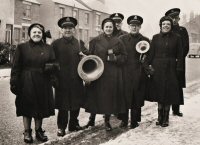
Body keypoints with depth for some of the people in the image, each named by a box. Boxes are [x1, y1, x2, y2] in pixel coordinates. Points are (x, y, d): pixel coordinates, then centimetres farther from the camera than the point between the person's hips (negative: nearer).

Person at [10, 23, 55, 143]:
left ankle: (39, 130, 26)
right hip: (26, 83, -2)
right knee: (27, 107, 5)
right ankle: (27, 132, 19)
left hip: (43, 83, 2)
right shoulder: (22, 47, 0)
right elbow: (16, 67, -3)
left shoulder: (48, 48, 7)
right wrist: (14, 82, -10)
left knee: (41, 107, 10)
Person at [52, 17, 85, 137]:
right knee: (63, 105, 4)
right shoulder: (56, 44, -1)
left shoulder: (79, 43, 9)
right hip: (62, 80, -3)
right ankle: (61, 127, 17)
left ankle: (74, 124, 29)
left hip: (77, 80, 4)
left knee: (76, 103, 13)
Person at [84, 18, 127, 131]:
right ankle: (92, 119, 22)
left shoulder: (118, 42, 7)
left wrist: (115, 58, -10)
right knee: (95, 95, 4)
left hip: (113, 75, 1)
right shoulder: (95, 41, 3)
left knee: (110, 96, 4)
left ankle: (107, 121, 19)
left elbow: (124, 56, 9)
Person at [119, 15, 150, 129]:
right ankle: (124, 120, 15)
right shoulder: (122, 38, 8)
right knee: (124, 96, 2)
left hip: (139, 73, 0)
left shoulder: (145, 40, 8)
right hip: (125, 72, 0)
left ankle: (135, 121, 16)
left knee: (137, 98, 4)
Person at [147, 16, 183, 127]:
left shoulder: (177, 38, 2)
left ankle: (166, 118, 16)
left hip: (170, 69, -1)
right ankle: (160, 117, 20)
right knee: (159, 93, 7)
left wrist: (179, 69, -6)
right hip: (157, 69, 1)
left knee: (168, 94, 3)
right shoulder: (156, 37, 5)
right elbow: (151, 54, 3)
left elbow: (179, 56, 1)